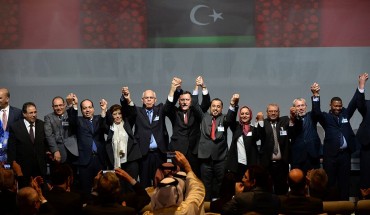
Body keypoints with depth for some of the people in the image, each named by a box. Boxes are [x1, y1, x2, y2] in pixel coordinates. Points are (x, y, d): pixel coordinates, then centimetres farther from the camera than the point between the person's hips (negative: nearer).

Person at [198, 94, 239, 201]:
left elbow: (231, 118, -16)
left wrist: (233, 104, -36)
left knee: (220, 184, 4)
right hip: (205, 157, 1)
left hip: (220, 158, -1)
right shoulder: (204, 117, 11)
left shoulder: (224, 119, 5)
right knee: (206, 185, 5)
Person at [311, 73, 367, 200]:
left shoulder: (345, 114, 11)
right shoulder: (326, 117, 2)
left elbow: (355, 103, 2)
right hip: (331, 154, -3)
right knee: (329, 180, 1)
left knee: (344, 180, 8)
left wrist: (361, 86, -11)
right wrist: (316, 95, -31)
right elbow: (316, 112, -16)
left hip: (345, 153, 3)